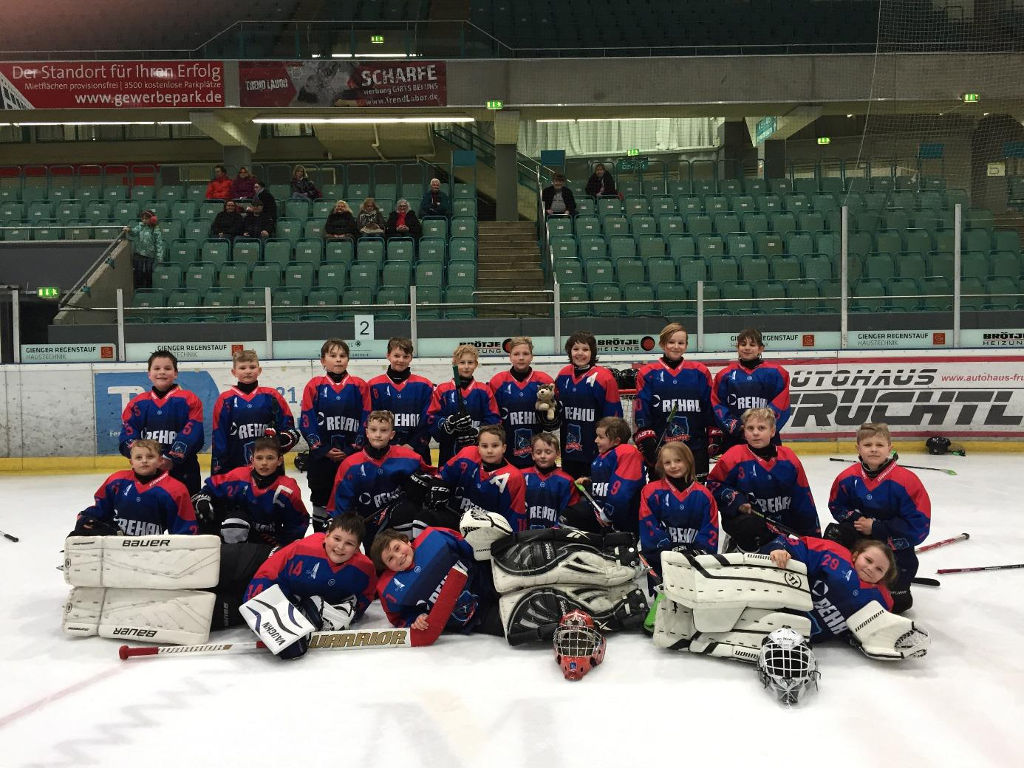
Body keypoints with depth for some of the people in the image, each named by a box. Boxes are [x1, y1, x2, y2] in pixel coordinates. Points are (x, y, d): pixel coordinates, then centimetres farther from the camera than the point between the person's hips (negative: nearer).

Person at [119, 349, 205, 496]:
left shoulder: (188, 400, -2)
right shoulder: (137, 403, 9)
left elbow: (191, 435, -10)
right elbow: (128, 436, 4)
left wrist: (172, 459, -20)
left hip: (183, 471, -3)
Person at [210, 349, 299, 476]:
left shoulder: (271, 396, 2)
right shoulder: (226, 400, 2)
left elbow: (289, 425, 4)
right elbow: (218, 437, 4)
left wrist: (283, 440, -17)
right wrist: (218, 470, 1)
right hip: (235, 468, 0)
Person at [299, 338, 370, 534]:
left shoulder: (359, 386, 0)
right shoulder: (314, 386, 0)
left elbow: (366, 422, -1)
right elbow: (306, 422, -2)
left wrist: (352, 450, -9)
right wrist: (323, 449, -9)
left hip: (352, 456, 0)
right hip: (321, 457, 0)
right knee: (321, 500, 11)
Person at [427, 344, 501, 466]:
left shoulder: (484, 391, 7)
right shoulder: (442, 390, 5)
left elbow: (494, 420, 2)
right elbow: (432, 419, -1)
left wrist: (477, 432, -15)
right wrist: (449, 424, -20)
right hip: (449, 452, 0)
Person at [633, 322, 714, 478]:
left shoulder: (700, 372, 6)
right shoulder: (648, 374, 1)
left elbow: (711, 408, 8)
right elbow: (641, 412, -1)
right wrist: (646, 442, -7)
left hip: (696, 448, 1)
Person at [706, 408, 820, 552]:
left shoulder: (789, 458, -1)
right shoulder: (734, 457, -10)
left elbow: (803, 497, 6)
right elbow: (714, 483, -1)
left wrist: (814, 533, 7)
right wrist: (735, 500, -19)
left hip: (780, 523, 5)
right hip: (742, 516, -4)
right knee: (749, 526, -37)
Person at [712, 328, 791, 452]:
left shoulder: (774, 373, 1)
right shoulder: (725, 375, 6)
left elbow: (781, 405, -3)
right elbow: (717, 405, 3)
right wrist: (733, 425, -10)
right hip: (733, 439, 1)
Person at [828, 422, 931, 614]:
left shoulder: (905, 481, -23)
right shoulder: (848, 478, -10)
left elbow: (919, 524, -21)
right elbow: (836, 506, 5)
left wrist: (876, 528, -22)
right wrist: (855, 519, -16)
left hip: (895, 547, -3)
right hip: (860, 540, 3)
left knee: (896, 602, -4)